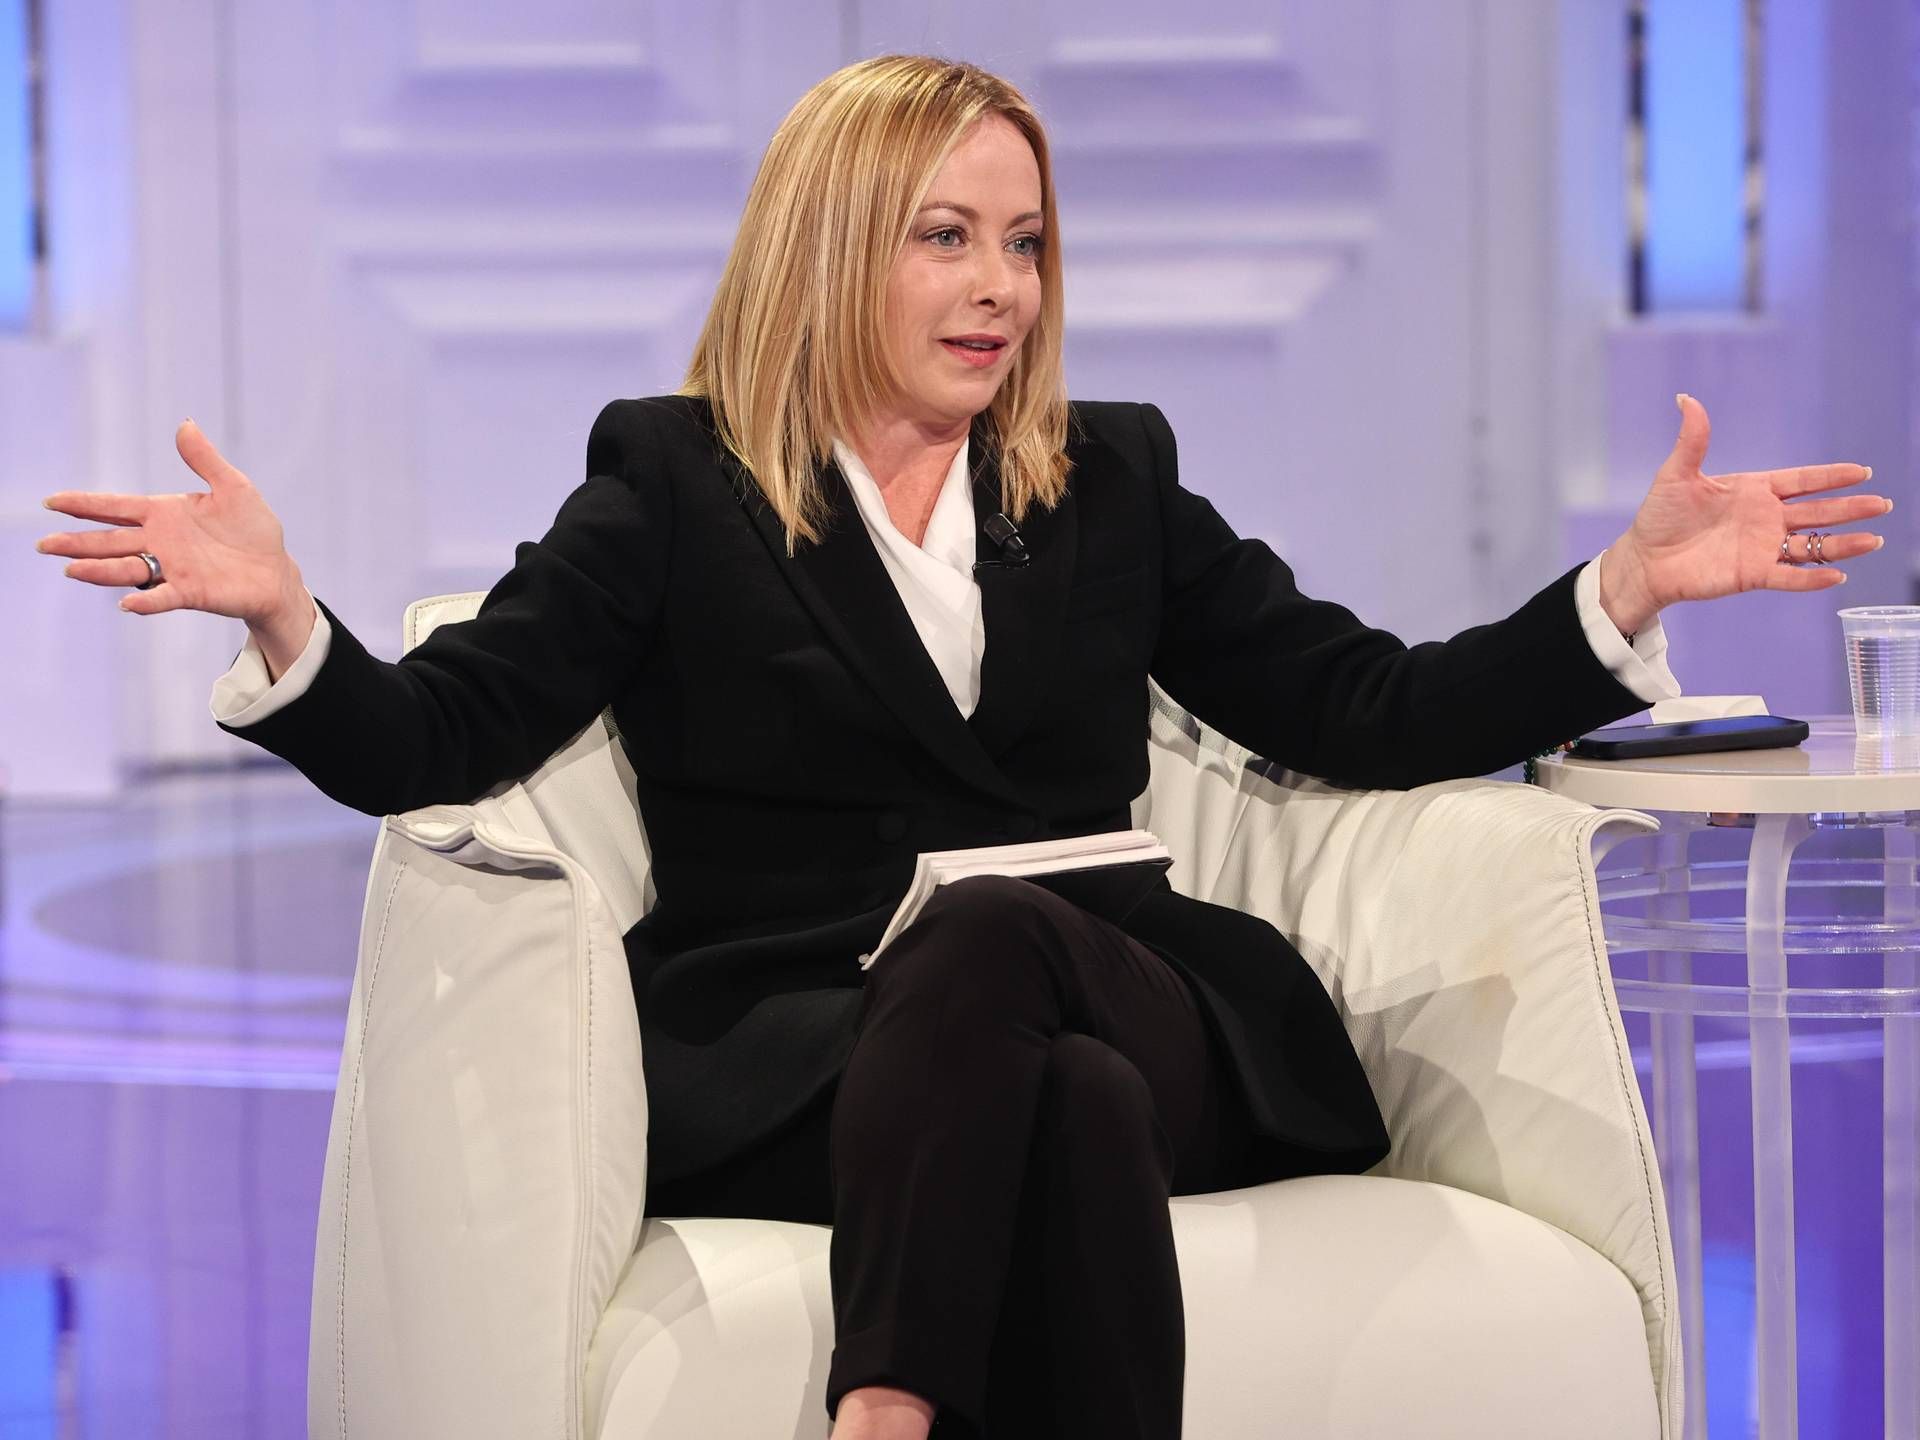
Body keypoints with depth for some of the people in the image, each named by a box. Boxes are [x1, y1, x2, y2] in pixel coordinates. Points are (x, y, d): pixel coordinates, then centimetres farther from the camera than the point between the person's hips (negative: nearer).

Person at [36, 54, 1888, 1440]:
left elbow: (1370, 715, 17)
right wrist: (282, 618, -19)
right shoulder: (674, 484, 14)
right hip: (783, 1062, -2)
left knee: (990, 931, -35)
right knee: (1076, 1102, -36)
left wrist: (1632, 583, 5)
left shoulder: (1112, 482, 23)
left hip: (1111, 1016, 2)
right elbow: (433, 743, 2)